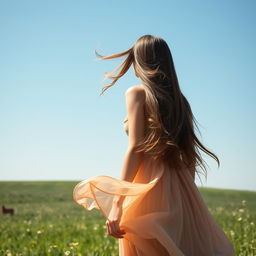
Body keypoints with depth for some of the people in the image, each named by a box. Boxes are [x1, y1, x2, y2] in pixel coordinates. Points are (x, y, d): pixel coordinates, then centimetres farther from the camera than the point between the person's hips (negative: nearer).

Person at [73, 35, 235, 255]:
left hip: (149, 187, -6)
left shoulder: (137, 93, -1)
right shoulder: (179, 99, 16)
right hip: (179, 191, 7)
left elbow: (136, 148, -13)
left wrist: (117, 203, -18)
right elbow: (190, 155, 14)